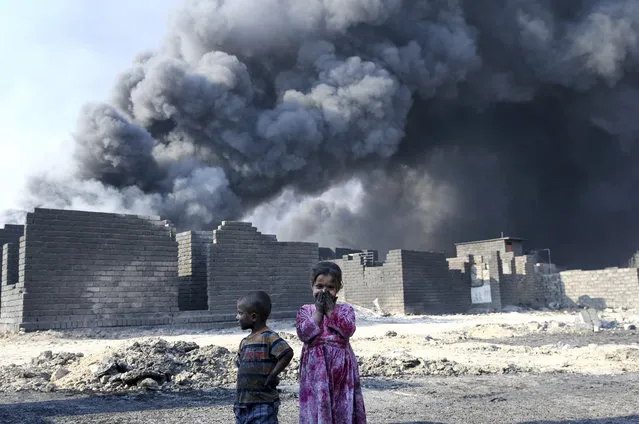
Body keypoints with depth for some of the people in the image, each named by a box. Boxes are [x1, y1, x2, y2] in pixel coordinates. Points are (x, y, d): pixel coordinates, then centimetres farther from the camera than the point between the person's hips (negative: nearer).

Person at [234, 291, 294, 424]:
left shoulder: (268, 337, -12)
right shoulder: (244, 342, 13)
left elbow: (287, 354, -22)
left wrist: (272, 376, -18)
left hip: (263, 404, -8)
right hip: (243, 403, 8)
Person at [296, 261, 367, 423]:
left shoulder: (345, 309, 5)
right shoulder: (305, 310, 6)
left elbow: (348, 330, -13)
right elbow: (304, 334, -10)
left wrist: (330, 309, -8)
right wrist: (318, 311, -6)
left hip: (341, 368, 0)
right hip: (315, 368, 0)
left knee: (343, 408, 5)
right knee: (316, 408, 2)